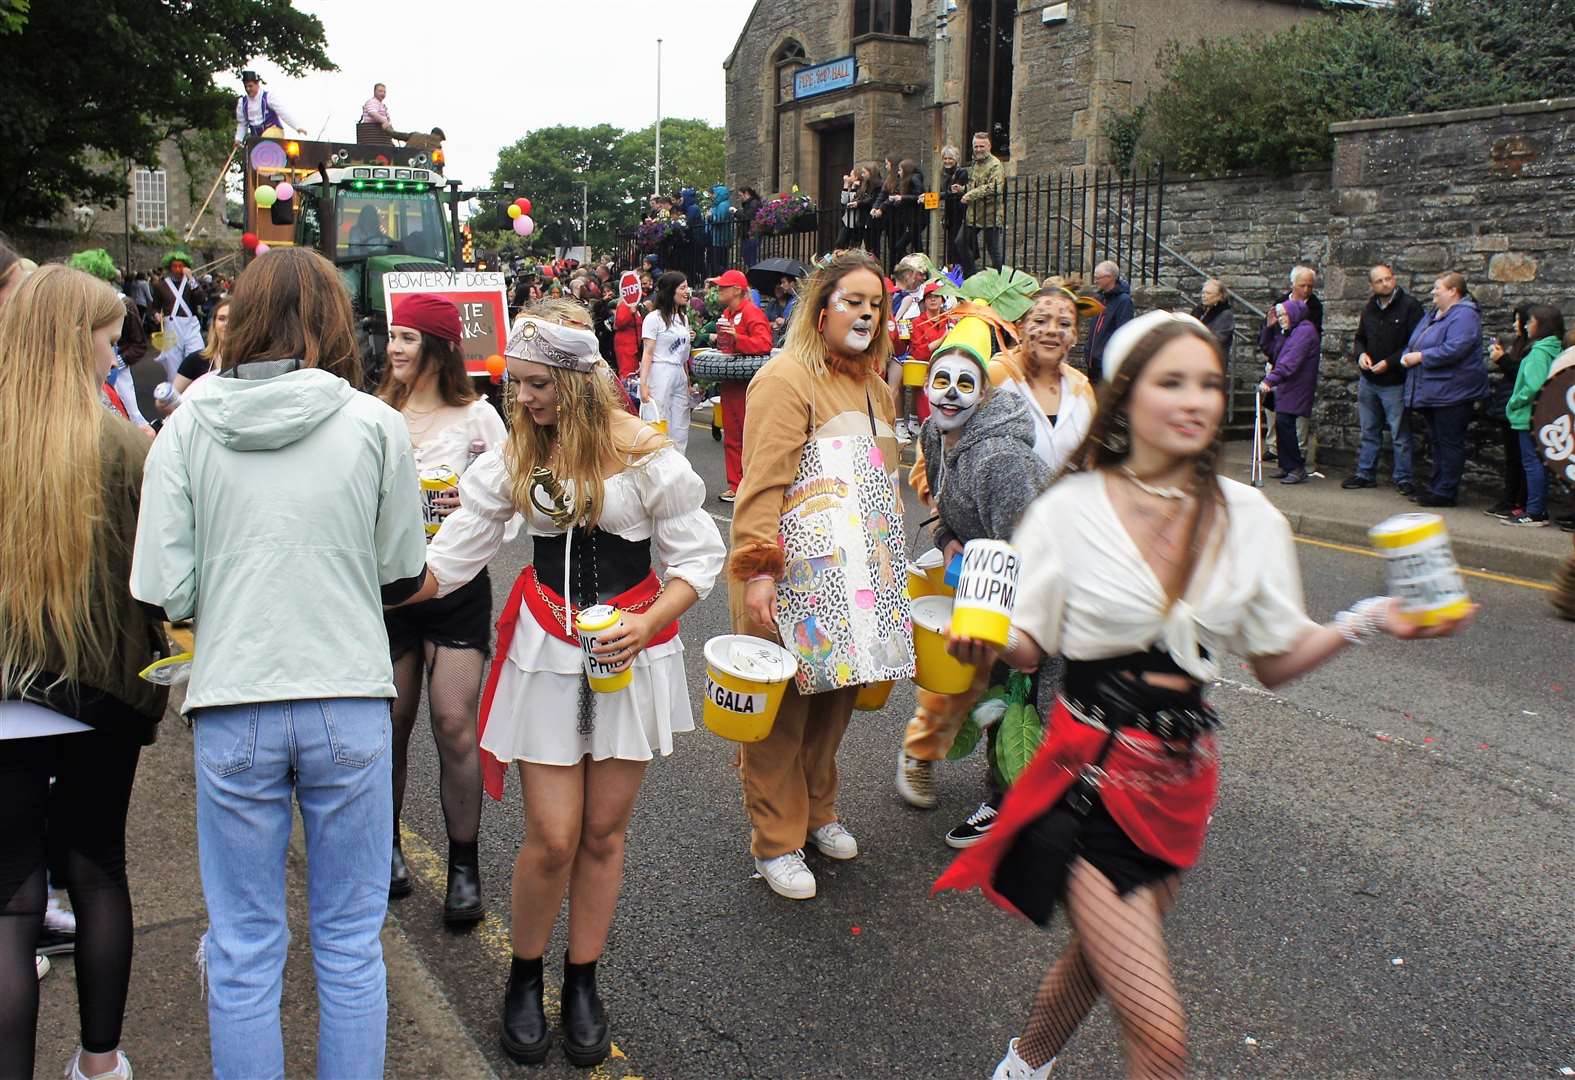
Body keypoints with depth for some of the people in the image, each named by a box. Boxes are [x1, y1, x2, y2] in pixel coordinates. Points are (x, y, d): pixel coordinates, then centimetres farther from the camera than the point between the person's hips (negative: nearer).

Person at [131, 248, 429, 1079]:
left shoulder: (188, 425, -2)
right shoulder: (374, 425, -4)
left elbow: (164, 593, -5)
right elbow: (403, 577, 3)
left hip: (232, 708, 0)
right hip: (348, 700, 0)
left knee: (243, 954, 14)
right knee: (350, 946, 14)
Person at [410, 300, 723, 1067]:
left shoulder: (643, 455, -10)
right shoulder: (513, 457, -1)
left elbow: (698, 558, -6)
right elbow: (447, 561, -3)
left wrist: (650, 623, -20)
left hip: (631, 654, -1)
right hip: (546, 655, 1)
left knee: (603, 832, 9)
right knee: (552, 837, -1)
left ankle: (582, 983, 30)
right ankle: (524, 977, 25)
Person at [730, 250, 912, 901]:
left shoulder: (872, 386, 17)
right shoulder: (787, 377, -10)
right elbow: (762, 482, -16)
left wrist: (888, 565, 20)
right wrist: (756, 571, -22)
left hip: (856, 579, 8)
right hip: (793, 578, -8)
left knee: (836, 699, 14)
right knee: (781, 712, 2)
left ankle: (817, 812, 33)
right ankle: (775, 842, 15)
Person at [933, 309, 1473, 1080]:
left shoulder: (1249, 519, 0)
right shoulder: (1070, 510, -9)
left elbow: (1276, 661, 5)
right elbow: (1028, 646, -4)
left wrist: (1360, 624, -10)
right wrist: (982, 641, -24)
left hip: (1181, 777, 4)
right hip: (1091, 771, -4)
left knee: (1097, 958, 24)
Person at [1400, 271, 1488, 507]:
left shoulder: (1464, 316, -13)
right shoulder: (1433, 314, 18)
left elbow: (1453, 350, -26)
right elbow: (1414, 344, 24)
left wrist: (1420, 357, -19)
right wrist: (1407, 356, 2)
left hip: (1452, 393, -10)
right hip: (1432, 391, 10)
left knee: (1450, 443, -4)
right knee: (1437, 441, 15)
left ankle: (1445, 492, -1)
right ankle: (1437, 486, 23)